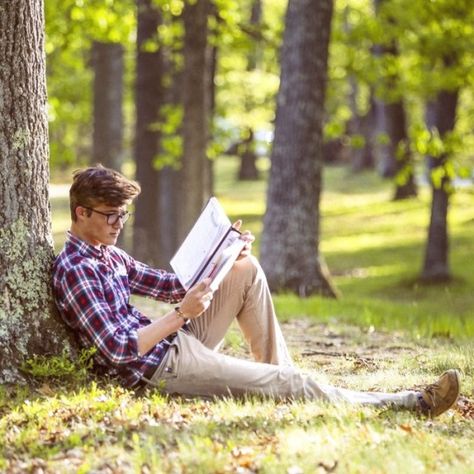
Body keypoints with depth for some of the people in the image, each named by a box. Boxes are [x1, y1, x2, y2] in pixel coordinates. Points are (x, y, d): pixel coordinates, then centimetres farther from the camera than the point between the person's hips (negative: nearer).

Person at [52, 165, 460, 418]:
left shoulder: (108, 252, 12)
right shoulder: (75, 271, -19)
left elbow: (169, 286, 16)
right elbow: (119, 351, -25)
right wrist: (182, 313, -25)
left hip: (176, 339, 10)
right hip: (161, 365, -10)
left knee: (247, 270, 9)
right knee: (292, 385, -11)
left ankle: (277, 373, 7)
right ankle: (410, 404, -2)